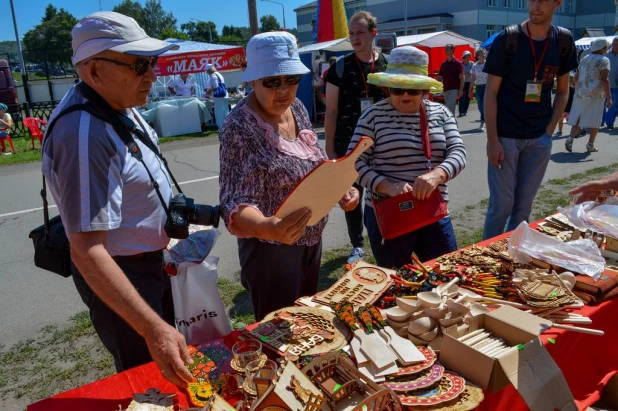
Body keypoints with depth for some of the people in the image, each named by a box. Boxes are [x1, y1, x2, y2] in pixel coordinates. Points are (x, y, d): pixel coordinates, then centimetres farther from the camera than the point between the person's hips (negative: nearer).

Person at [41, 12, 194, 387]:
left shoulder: (117, 103, -2)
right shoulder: (84, 134, -33)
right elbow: (87, 251, -36)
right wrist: (152, 328, -40)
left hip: (147, 260, 9)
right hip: (119, 274, -9)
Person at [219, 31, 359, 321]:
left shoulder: (296, 108, -1)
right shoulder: (240, 127, -23)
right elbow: (236, 203, -28)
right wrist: (268, 227, -47)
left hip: (311, 240, 7)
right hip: (272, 250, -7)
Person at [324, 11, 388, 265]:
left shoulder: (388, 65, 2)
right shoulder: (340, 68, -2)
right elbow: (331, 112, -2)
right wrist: (329, 149, -5)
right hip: (348, 146, -1)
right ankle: (358, 246, 23)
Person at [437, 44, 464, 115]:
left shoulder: (457, 63, -4)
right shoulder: (443, 64, 12)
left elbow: (462, 77, -7)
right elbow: (440, 77, 15)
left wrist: (461, 90, -15)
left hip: (454, 89, -6)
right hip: (445, 89, 6)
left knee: (449, 107, -17)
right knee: (450, 108, 12)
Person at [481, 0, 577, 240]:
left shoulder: (563, 40, 5)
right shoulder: (507, 39, -7)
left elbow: (562, 91, 12)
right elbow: (490, 93, -8)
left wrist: (550, 130, 1)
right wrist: (492, 140, -13)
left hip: (539, 139, 4)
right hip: (505, 136, -3)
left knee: (524, 206, 10)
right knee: (501, 204, 0)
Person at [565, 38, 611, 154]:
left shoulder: (584, 59, 13)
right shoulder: (603, 60, -7)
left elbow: (576, 77, 16)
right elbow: (604, 80, -15)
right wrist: (609, 98, -15)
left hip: (580, 94, 6)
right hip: (595, 95, -5)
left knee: (578, 119, 8)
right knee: (594, 121, 4)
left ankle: (570, 138, -11)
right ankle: (590, 145, 8)